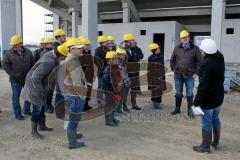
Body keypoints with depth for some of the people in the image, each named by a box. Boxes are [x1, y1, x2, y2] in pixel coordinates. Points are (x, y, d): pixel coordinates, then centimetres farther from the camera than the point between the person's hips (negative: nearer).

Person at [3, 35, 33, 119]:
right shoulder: (9, 53, -9)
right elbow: (5, 65, -6)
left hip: (27, 78, 4)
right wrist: (12, 74, -13)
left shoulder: (28, 52, 0)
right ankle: (18, 114, 15)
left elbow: (32, 63, 8)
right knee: (16, 97, 3)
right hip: (16, 79, -3)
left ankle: (26, 110, 33)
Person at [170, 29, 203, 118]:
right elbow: (172, 60, 14)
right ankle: (177, 109, 25)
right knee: (178, 93, 12)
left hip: (189, 75, -2)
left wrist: (196, 73, -7)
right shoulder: (177, 48, 4)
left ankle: (190, 111, 16)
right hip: (178, 75, 2)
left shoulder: (195, 49, -3)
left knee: (189, 94, 6)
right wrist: (173, 69, 6)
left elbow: (199, 62, -2)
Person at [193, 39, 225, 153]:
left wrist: (196, 101, -20)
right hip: (219, 96, 8)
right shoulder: (220, 58, -4)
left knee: (207, 123, 6)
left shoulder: (206, 64, -28)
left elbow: (203, 86, -27)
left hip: (208, 99, -8)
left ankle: (205, 146, 20)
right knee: (215, 119, 22)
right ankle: (216, 143, 36)